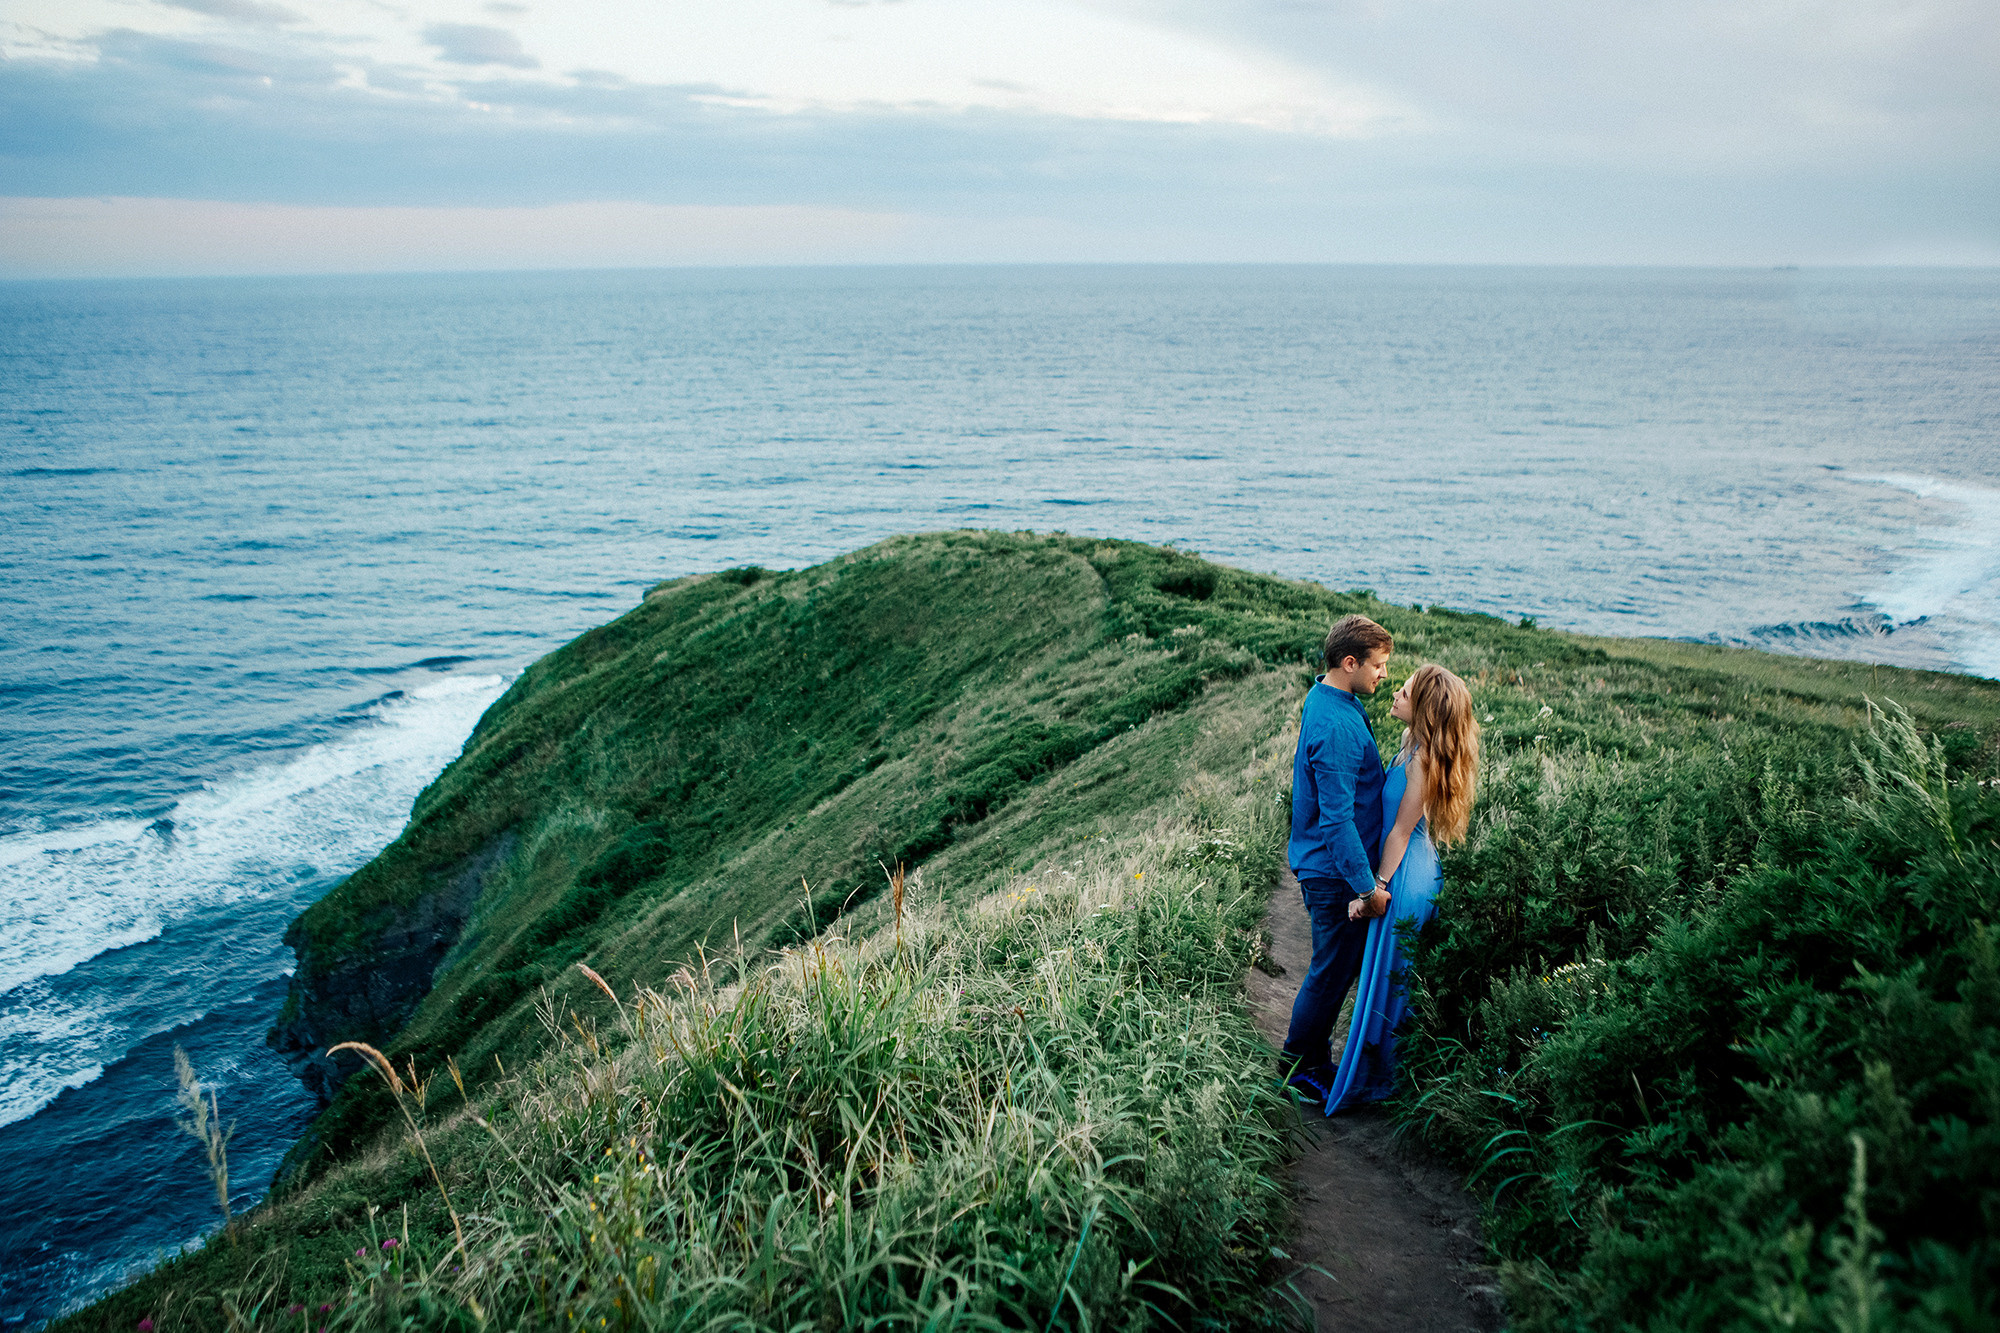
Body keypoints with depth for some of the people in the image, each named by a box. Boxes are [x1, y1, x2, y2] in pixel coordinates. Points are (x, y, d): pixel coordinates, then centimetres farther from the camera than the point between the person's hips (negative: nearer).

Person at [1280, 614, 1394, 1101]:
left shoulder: (1323, 698, 6)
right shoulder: (1337, 728, -27)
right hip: (1336, 873, -10)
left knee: (1335, 968, 19)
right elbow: (1337, 819, -27)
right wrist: (1367, 887, -23)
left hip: (1325, 865, 10)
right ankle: (1301, 1066, 19)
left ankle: (1312, 1059, 32)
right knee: (1332, 971, 4)